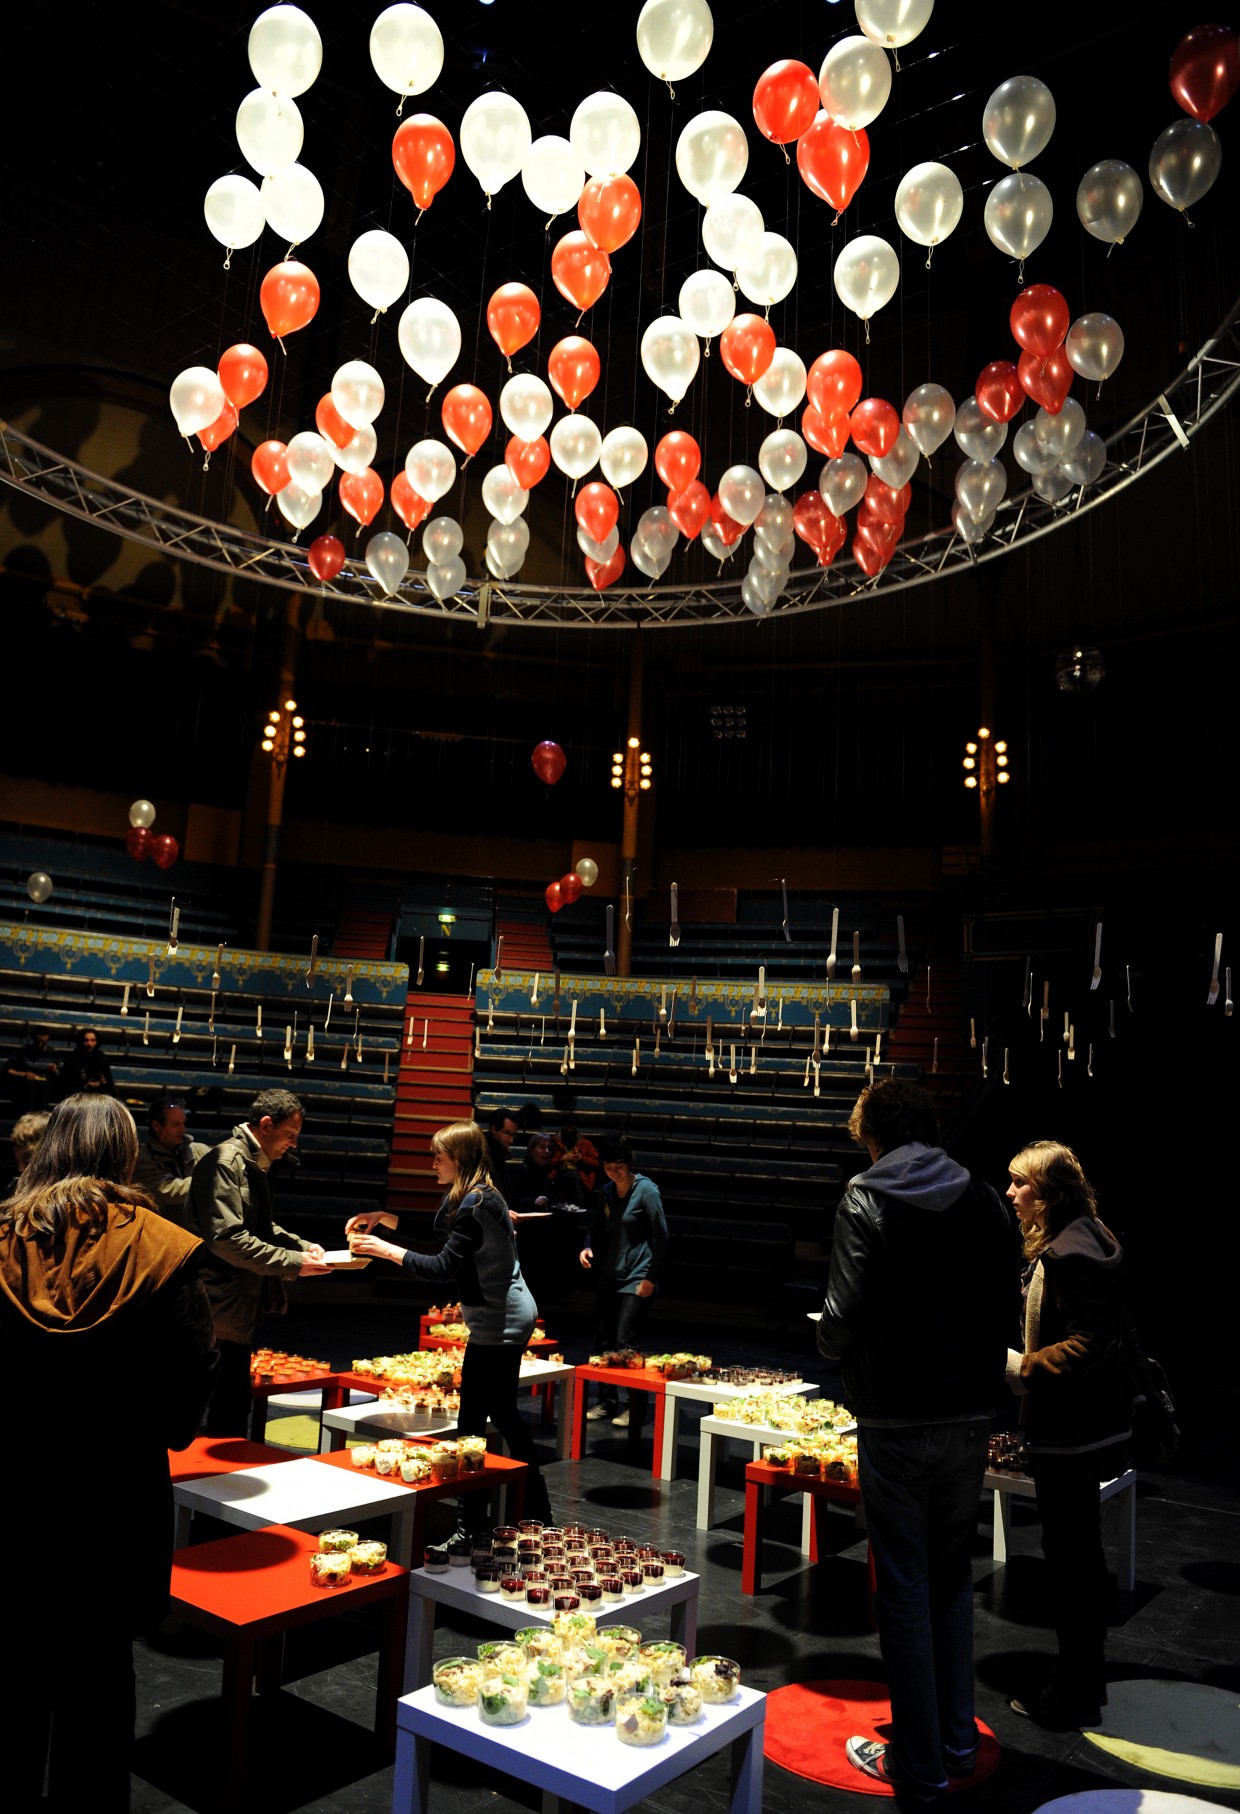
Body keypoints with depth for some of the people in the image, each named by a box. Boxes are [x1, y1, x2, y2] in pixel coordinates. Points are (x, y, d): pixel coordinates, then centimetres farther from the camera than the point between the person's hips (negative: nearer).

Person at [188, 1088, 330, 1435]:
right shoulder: (225, 1162, -17)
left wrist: (302, 1246, 7)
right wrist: (293, 1263, -21)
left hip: (241, 1308, 10)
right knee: (228, 1410, -2)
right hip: (223, 1311, -10)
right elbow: (227, 1238, -25)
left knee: (234, 1405, 17)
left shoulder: (255, 1164, 14)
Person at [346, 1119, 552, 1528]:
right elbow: (435, 1234, 19)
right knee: (504, 1415, 16)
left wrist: (384, 1249, -19)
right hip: (507, 1319, 10)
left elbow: (443, 1267, -24)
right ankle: (539, 1516, 26)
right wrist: (383, 1217, 8)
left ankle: (473, 1526, 6)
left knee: (471, 1423, -3)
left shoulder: (476, 1205, -20)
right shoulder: (477, 1197, 10)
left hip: (498, 1323, -10)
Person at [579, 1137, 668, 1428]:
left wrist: (651, 1277, -11)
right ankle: (606, 1401, 22)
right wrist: (588, 1246, -5)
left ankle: (636, 1406, 5)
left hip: (637, 1280, -7)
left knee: (624, 1343, -9)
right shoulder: (607, 1191, 7)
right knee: (604, 1340, 9)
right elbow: (596, 1227, 17)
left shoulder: (646, 1190, -12)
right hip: (610, 1276, 7)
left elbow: (661, 1235, -10)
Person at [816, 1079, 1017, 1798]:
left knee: (905, 1587, 8)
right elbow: (1006, 1307, 5)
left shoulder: (868, 1199, -13)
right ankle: (958, 1739, 33)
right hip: (972, 1414, 5)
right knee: (953, 1576, 21)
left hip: (899, 1421, -5)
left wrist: (832, 1344, 4)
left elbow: (846, 1316, -18)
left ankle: (918, 1763, 20)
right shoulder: (986, 1200, 1)